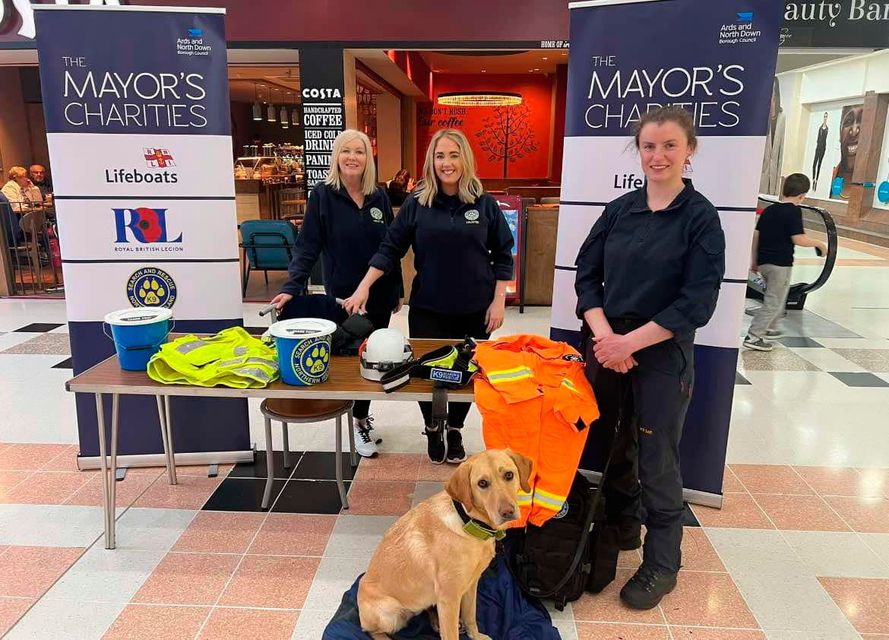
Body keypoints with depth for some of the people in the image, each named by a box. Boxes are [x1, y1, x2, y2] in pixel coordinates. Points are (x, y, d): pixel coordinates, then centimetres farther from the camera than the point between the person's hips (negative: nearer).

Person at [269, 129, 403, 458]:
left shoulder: (379, 197, 4)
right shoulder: (322, 195, -6)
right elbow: (307, 245, -10)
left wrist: (397, 290, 10)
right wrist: (292, 287, -22)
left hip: (379, 295, 4)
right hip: (342, 296, -4)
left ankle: (361, 415, 31)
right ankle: (360, 422, 20)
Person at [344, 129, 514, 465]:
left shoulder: (485, 204, -2)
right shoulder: (416, 203, -3)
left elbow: (502, 255, 2)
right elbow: (390, 248, -1)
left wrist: (498, 301, -3)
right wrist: (364, 287, -9)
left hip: (475, 309, 0)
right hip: (428, 308, 0)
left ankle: (455, 430, 33)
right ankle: (432, 430, 33)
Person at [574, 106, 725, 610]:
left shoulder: (701, 217, -7)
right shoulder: (620, 209, 5)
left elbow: (697, 302, -13)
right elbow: (586, 273, 4)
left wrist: (631, 341, -17)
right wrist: (603, 333, -11)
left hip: (662, 355, -4)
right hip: (606, 347, 4)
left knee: (656, 460, 5)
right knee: (609, 444, 15)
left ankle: (662, 564, 24)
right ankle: (620, 525, 39)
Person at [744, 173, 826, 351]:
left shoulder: (769, 209, 9)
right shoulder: (794, 211, -11)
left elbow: (756, 235, 10)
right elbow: (798, 239, -18)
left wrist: (754, 260, 19)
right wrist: (818, 243, -1)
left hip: (764, 261, 8)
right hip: (781, 263, -8)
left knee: (777, 297, 27)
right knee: (773, 302, 0)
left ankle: (768, 329, 36)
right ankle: (753, 336, -5)